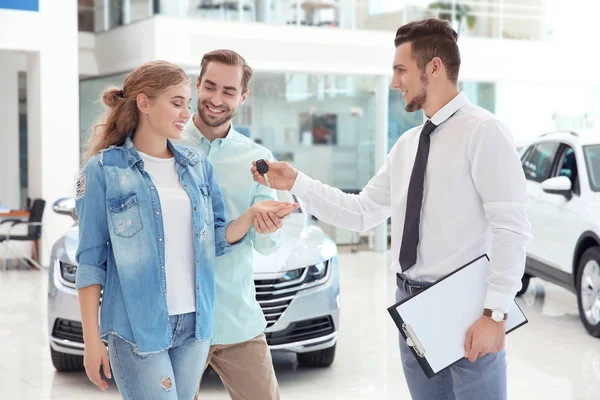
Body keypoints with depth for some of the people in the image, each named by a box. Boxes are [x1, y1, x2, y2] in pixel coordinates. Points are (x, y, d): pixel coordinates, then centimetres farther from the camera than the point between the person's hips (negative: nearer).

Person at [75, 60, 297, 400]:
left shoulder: (198, 165, 9)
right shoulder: (104, 169, -5)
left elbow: (216, 241, 10)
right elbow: (91, 261, -4)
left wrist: (252, 214, -9)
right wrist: (92, 340, -7)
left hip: (195, 323, 5)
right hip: (137, 328, -5)